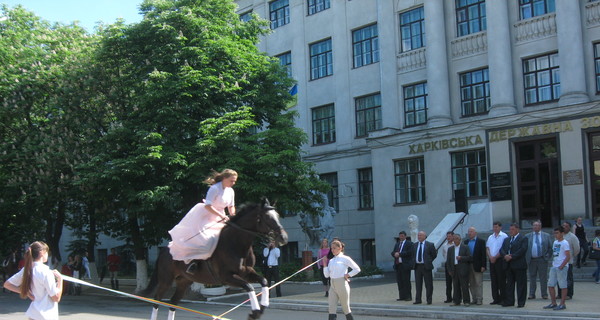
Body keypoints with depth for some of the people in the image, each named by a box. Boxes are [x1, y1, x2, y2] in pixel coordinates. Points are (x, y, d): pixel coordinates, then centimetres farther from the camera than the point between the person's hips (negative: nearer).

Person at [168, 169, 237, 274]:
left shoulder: (231, 191, 2)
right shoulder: (215, 188, -21)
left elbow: (231, 206, 13)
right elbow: (207, 206, -27)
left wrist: (233, 216, -8)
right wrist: (221, 215, -31)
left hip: (218, 217, 8)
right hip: (205, 215, -8)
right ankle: (192, 261, -13)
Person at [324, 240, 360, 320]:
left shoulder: (345, 258, -5)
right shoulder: (331, 261, 11)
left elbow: (357, 269, -3)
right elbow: (327, 275, 7)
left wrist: (348, 275, -9)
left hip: (342, 285, -5)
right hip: (333, 286, 5)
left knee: (346, 309, 7)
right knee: (331, 309, -3)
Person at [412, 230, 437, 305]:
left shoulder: (430, 245, -3)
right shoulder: (415, 245, 11)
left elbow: (434, 255, 3)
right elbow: (413, 254, 21)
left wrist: (429, 261, 1)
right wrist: (414, 261, 8)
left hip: (426, 266, -4)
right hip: (417, 266, 4)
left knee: (428, 284, 1)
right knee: (418, 284, 7)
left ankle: (429, 300, 8)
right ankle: (418, 300, 12)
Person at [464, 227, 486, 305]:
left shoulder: (481, 241, -3)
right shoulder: (466, 242, 11)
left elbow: (483, 254, -8)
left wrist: (483, 266, -14)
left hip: (477, 266, -5)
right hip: (468, 265, 5)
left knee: (479, 283, -2)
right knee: (471, 284, 8)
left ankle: (479, 299, 3)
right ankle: (474, 299, 15)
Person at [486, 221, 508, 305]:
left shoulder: (504, 236, -4)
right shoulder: (490, 237, 16)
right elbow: (487, 248, 12)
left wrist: (495, 257, -12)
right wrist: (490, 257, -5)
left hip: (500, 260, -6)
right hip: (492, 260, 6)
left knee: (501, 280, -4)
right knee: (493, 280, 7)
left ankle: (502, 299, 1)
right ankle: (495, 298, 11)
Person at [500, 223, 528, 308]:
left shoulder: (523, 239, -2)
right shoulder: (507, 240, 19)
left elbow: (522, 250, -14)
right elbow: (501, 250, 11)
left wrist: (512, 257, -17)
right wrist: (505, 256, -11)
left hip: (519, 265, -6)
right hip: (508, 265, 6)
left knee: (521, 284, -1)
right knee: (509, 284, 9)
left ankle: (521, 302, 4)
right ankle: (509, 301, 14)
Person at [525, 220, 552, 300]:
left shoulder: (546, 236, 7)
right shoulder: (527, 236, 8)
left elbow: (550, 247, 8)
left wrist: (548, 257, -2)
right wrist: (526, 259, -1)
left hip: (542, 260, -1)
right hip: (531, 260, 1)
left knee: (543, 278, 1)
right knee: (532, 278, 5)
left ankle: (544, 294, 9)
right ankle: (532, 294, 10)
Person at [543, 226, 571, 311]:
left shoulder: (564, 243, -9)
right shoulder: (555, 242, 15)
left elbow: (568, 257, -13)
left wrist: (561, 266, -16)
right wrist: (553, 263, 12)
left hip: (561, 267, -8)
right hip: (554, 267, 9)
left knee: (563, 286, -1)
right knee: (550, 285, 8)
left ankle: (562, 304, 5)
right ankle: (553, 303, 17)